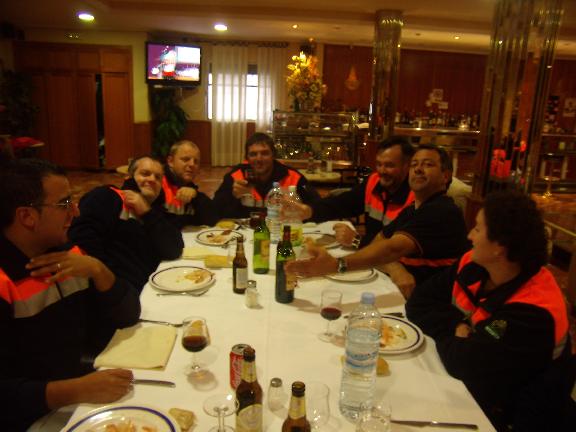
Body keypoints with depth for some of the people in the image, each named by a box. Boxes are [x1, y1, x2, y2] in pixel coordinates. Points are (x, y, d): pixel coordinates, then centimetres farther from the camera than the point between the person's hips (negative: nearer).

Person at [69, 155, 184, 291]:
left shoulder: (157, 211, 18)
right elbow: (81, 237, -13)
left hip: (141, 289, 5)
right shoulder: (106, 197, 2)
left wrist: (147, 213, -3)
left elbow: (174, 251, 3)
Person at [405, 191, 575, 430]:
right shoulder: (472, 264, -6)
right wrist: (456, 326, -18)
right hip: (450, 381, 6)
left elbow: (463, 365, -28)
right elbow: (418, 303, -3)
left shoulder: (533, 312, -28)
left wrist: (446, 333, -10)